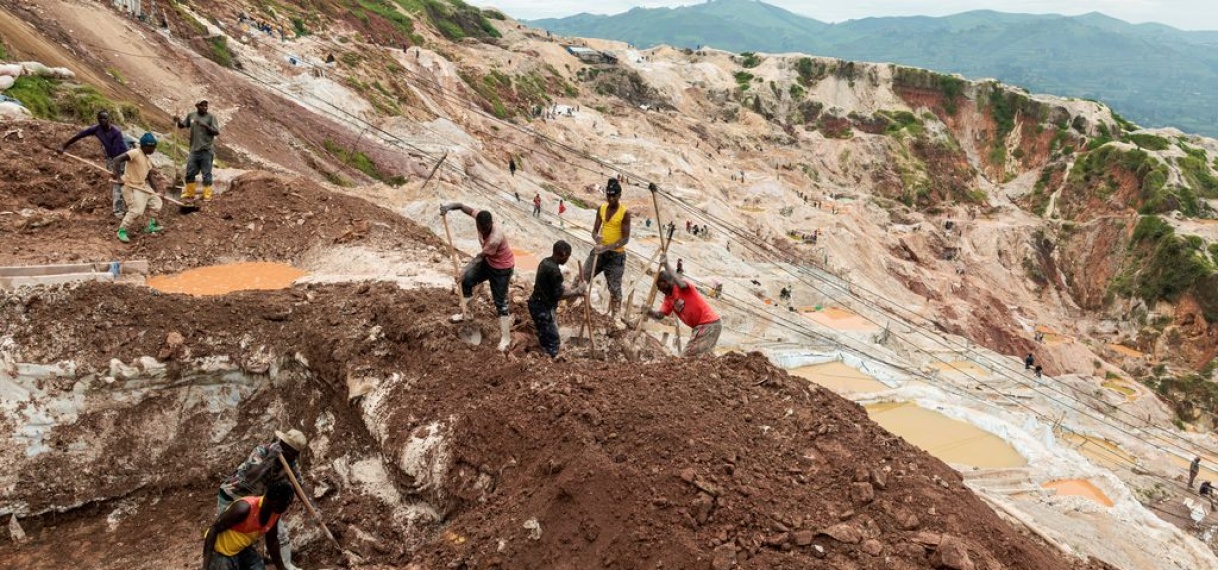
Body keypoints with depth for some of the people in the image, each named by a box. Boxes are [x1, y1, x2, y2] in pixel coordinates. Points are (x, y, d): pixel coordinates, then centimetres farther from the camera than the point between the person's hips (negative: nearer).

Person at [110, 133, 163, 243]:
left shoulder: (148, 158, 9)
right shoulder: (135, 153, -17)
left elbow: (150, 177, 13)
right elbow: (117, 159, -29)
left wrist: (156, 192, 8)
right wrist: (116, 174, -41)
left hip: (143, 186, 9)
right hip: (131, 186, -9)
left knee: (157, 201, 18)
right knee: (136, 210, -19)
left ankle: (151, 225, 33)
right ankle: (122, 231, -5)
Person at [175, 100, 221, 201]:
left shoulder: (211, 117, -3)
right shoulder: (191, 116, 9)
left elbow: (217, 132, -9)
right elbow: (182, 125, 18)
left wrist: (205, 125, -20)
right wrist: (178, 121, -3)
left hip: (207, 151, -4)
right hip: (194, 150, 4)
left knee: (206, 174, -1)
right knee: (190, 173, 10)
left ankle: (207, 195, 6)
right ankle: (189, 194, 22)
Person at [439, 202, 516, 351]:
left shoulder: (495, 239, -40)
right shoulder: (480, 218, -20)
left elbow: (480, 256, -27)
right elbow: (463, 206, -10)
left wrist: (466, 269, -18)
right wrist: (449, 207, -30)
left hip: (502, 268, -8)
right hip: (488, 261, 8)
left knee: (500, 302, -2)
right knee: (466, 281, 16)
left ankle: (505, 337, 8)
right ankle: (466, 312, 38)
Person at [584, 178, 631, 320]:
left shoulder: (625, 213, -13)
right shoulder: (601, 208, 3)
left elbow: (625, 238, -16)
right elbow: (595, 230, 6)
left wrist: (607, 247, -27)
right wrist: (597, 238, -19)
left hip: (616, 255, -5)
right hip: (599, 251, 5)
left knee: (614, 288, 1)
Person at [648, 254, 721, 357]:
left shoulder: (682, 288, -11)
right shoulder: (668, 298, 12)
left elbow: (682, 285, -36)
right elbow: (659, 315, 2)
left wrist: (666, 265, -33)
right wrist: (648, 311, -19)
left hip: (710, 324, -9)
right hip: (699, 326, 9)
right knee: (687, 355, 14)